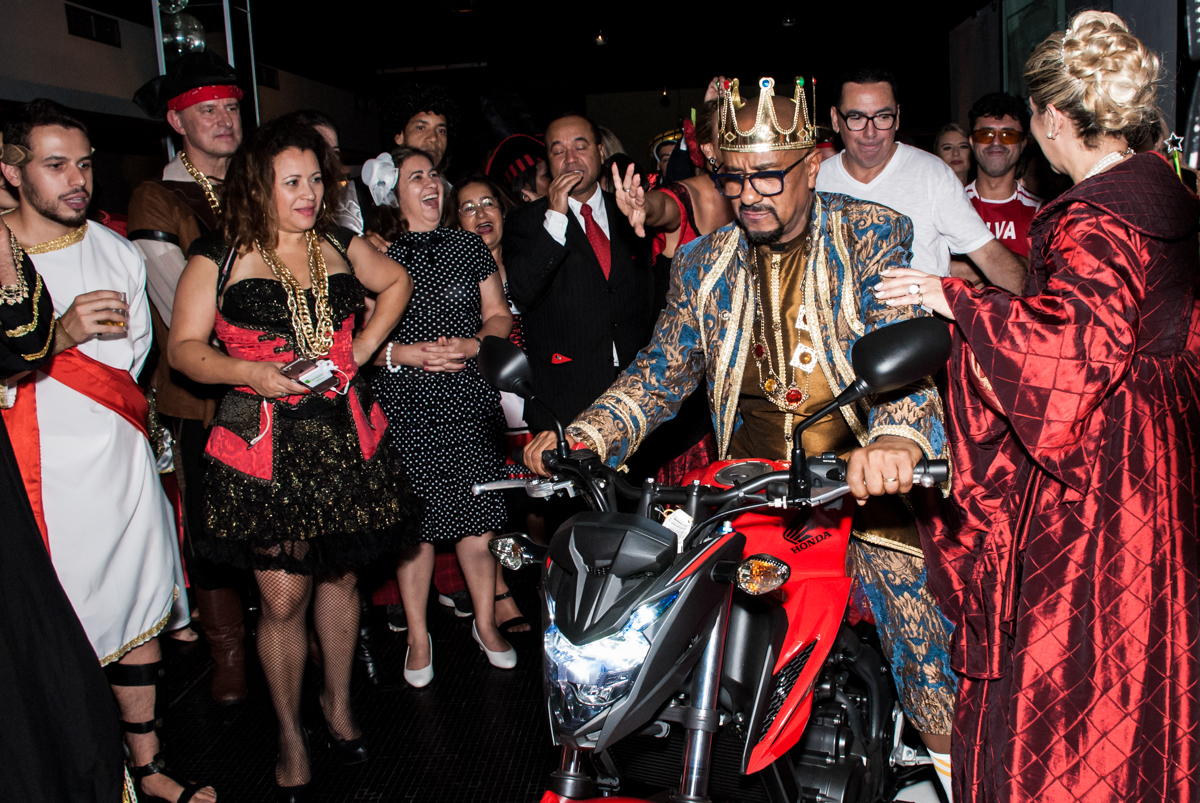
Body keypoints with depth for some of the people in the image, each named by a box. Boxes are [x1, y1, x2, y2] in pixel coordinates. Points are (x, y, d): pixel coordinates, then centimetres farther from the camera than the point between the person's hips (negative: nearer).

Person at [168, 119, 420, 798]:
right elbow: (184, 347, -1)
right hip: (266, 443, -3)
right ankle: (291, 733, 21)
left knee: (341, 577, 13)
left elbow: (397, 282, 25)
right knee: (283, 597, -1)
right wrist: (253, 373, -19)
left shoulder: (340, 246, 10)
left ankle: (340, 703, 35)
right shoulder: (220, 257, -1)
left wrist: (364, 346, 11)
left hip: (345, 434, 4)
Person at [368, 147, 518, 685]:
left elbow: (499, 315, 12)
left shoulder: (468, 247, 11)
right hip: (405, 406, -2)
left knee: (477, 523, 3)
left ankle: (485, 623, 24)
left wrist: (472, 345, -7)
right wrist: (404, 353, -15)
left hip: (470, 400, 2)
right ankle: (418, 636, 21)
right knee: (415, 526, 3)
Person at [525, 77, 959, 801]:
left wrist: (898, 439, -39)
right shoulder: (704, 263, 7)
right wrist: (584, 440, -13)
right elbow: (663, 369, 4)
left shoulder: (874, 236, -3)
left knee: (921, 631, -10)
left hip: (858, 471, -2)